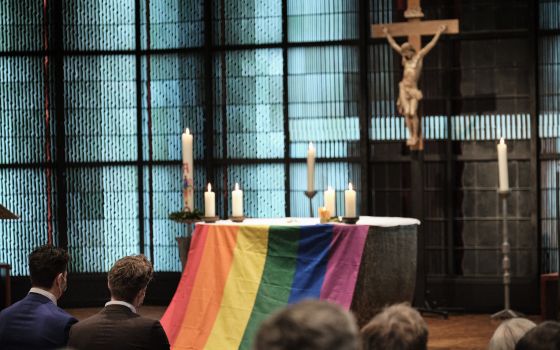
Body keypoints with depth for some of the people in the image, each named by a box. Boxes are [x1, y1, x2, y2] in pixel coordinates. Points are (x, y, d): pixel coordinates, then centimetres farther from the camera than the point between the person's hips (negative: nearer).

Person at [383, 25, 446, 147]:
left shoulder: (419, 55, 0)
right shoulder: (406, 57, 9)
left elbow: (431, 44, 2)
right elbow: (393, 45, 21)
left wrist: (439, 32, 2)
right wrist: (387, 34, 29)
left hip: (413, 89, -3)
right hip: (403, 88, 3)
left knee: (413, 113, -9)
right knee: (407, 113, -3)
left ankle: (416, 136, 3)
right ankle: (411, 136, 4)